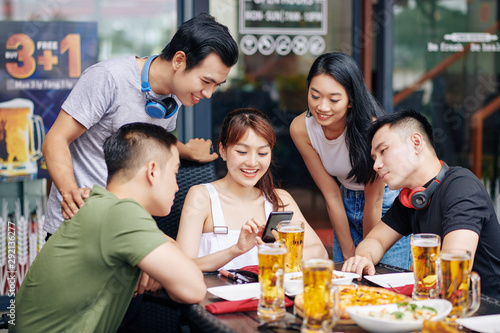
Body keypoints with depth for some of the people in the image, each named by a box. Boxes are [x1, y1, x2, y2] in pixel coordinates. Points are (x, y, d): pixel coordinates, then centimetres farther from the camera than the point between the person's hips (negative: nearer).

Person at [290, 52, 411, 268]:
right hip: (348, 208, 4)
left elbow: (373, 201, -20)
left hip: (387, 205, -4)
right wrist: (349, 256, -7)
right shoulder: (300, 128, -18)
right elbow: (332, 195, -10)